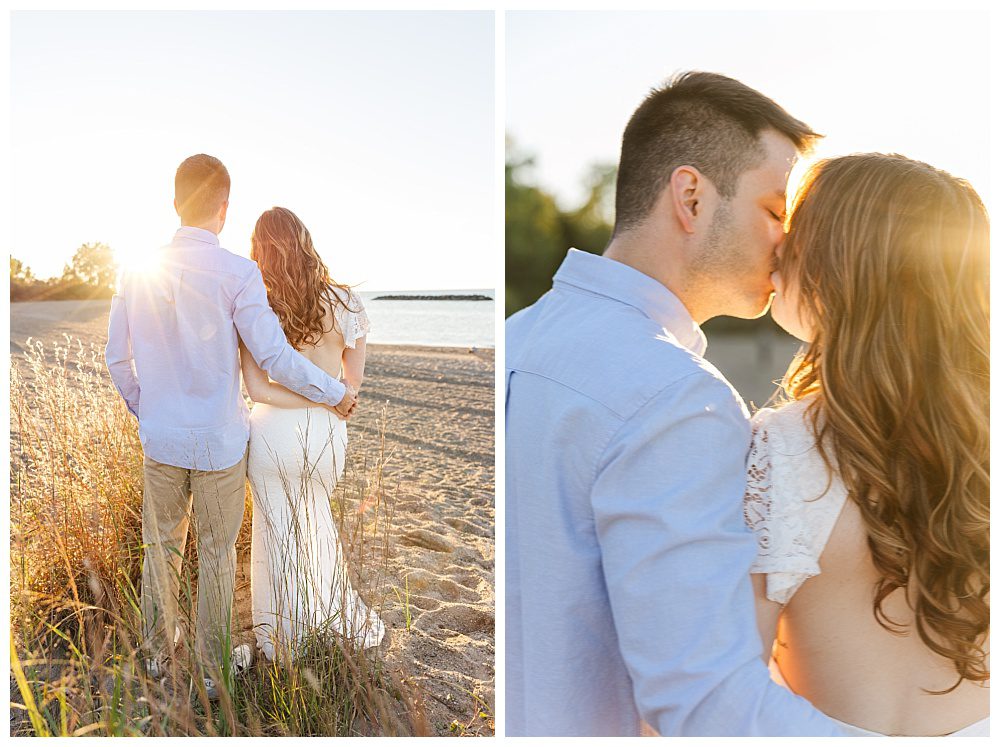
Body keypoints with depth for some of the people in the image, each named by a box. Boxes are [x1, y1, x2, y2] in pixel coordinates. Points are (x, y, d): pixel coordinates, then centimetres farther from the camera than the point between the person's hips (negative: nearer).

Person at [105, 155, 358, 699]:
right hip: (219, 441, -4)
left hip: (161, 437, 4)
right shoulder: (237, 273, -17)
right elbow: (274, 356, -17)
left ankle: (157, 651, 38)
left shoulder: (137, 271, -3)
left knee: (161, 548, 20)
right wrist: (337, 394, -4)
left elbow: (117, 358, 4)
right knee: (216, 557, 11)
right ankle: (213, 668, 26)